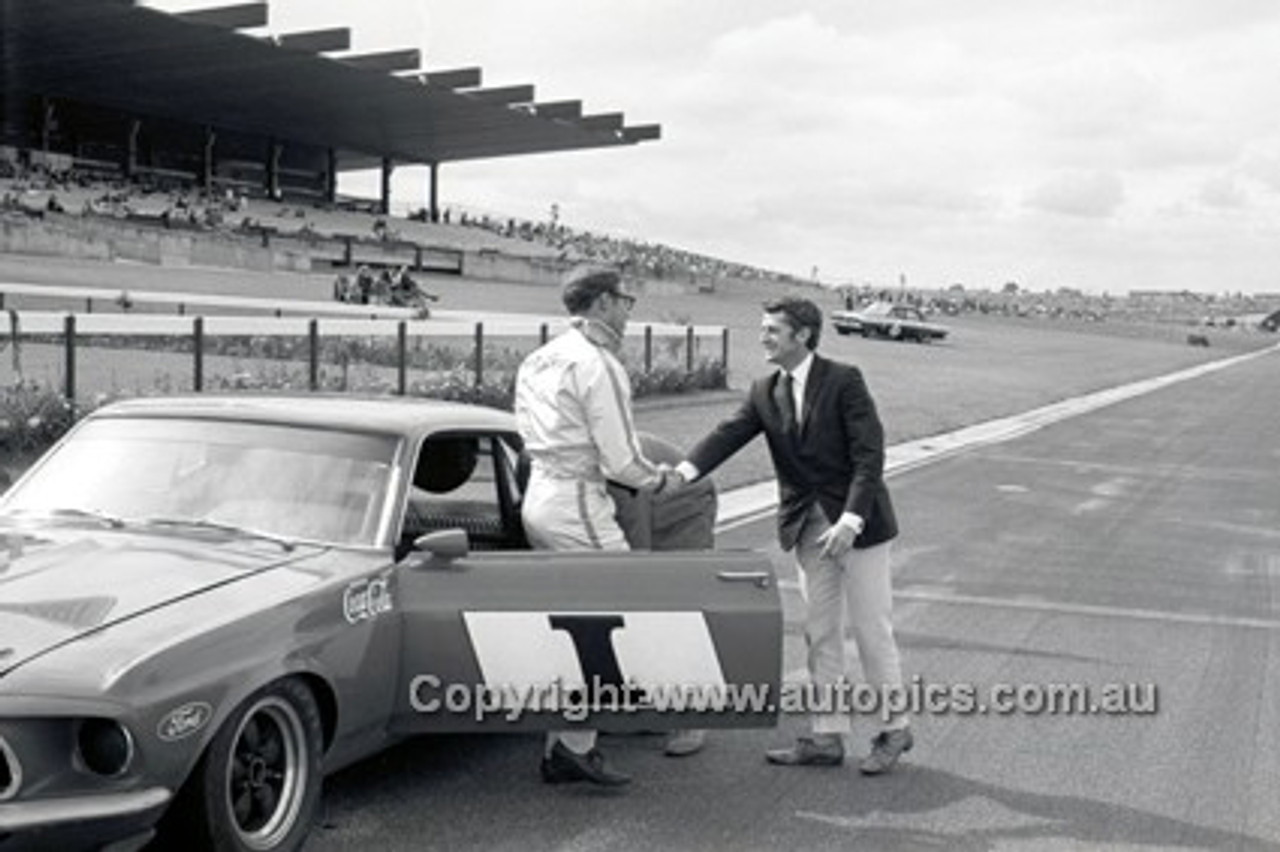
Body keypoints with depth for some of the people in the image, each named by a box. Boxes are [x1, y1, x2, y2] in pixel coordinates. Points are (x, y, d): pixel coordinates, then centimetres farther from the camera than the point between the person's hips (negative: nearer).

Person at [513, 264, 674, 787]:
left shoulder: (538, 360, 14)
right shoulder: (598, 365, -14)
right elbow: (620, 460, -17)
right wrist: (657, 479, 4)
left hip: (537, 499, 10)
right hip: (578, 505, -10)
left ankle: (560, 749, 20)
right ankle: (575, 743, -2)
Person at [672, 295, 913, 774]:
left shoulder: (843, 381, -12)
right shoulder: (764, 393, 4)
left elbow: (869, 453, -16)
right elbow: (728, 434, -9)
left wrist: (851, 519, -25)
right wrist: (685, 470, -27)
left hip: (857, 522, -5)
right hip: (808, 526, 6)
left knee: (872, 630, 3)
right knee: (819, 634, 10)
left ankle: (894, 729, 20)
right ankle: (827, 737, 19)